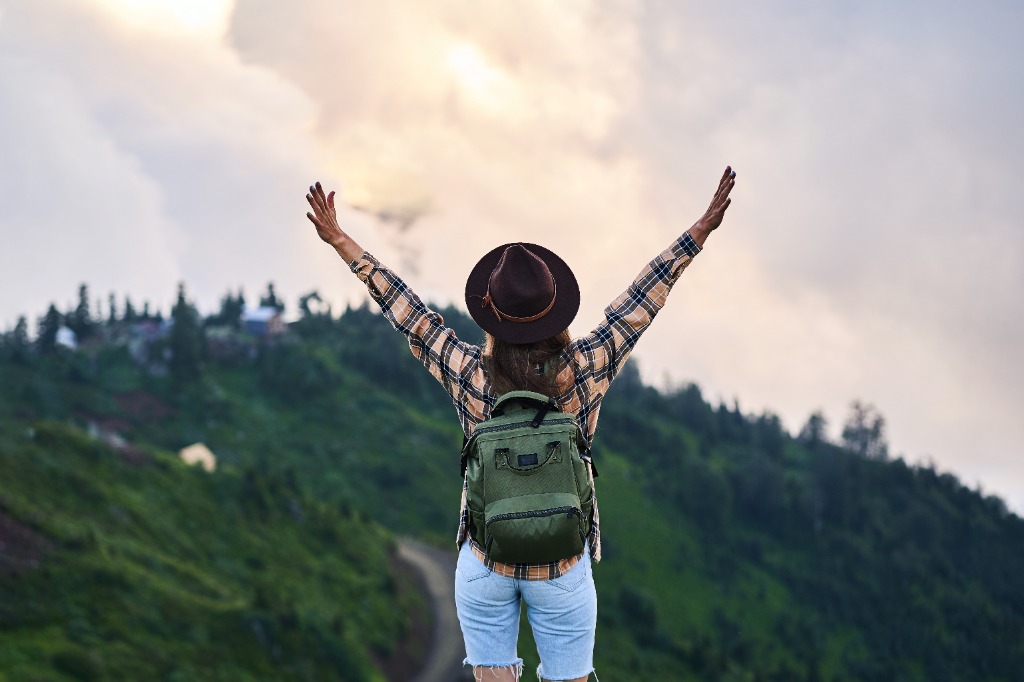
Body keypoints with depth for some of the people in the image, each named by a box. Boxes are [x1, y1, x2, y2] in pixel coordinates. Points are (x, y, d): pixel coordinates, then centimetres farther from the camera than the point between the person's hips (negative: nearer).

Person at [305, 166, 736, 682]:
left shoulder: (469, 376, -15)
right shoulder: (586, 371, -16)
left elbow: (405, 312, -7)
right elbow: (644, 299, -10)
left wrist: (340, 241, 1)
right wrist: (702, 230, -4)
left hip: (485, 563, 0)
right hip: (563, 570, 0)